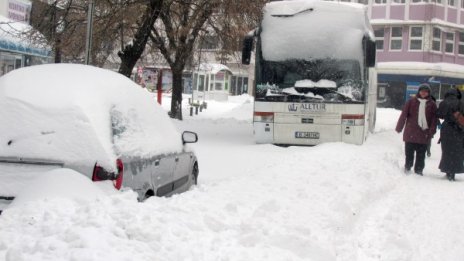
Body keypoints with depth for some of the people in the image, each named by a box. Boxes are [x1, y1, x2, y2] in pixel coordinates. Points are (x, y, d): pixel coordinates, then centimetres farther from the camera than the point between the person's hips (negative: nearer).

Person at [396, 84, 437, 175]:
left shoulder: (432, 104, 4)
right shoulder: (411, 101, 1)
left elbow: (434, 119, 1)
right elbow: (403, 115, 0)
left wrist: (431, 132, -8)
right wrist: (399, 128, -2)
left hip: (424, 134, 1)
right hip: (410, 132, -1)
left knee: (421, 154, 6)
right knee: (409, 152, 7)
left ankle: (419, 170, 16)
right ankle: (407, 168, 21)